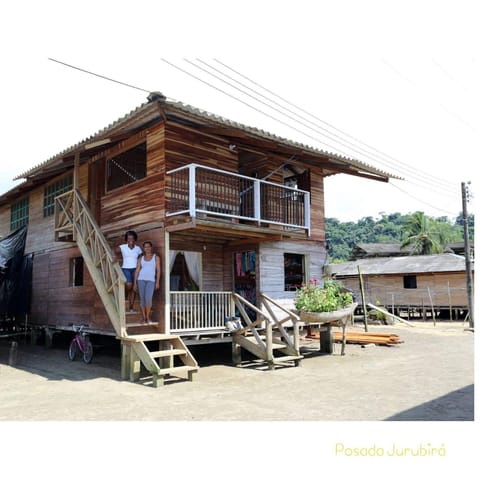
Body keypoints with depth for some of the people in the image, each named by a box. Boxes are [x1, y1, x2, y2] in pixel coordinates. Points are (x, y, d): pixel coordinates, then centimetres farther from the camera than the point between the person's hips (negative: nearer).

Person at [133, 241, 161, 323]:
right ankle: (144, 318, 11)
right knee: (142, 299, 1)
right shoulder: (141, 258, 10)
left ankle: (148, 316, 2)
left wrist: (157, 282, -5)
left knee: (148, 298, -18)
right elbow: (137, 270, 8)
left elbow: (158, 270, 2)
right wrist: (135, 283, 3)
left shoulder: (156, 257, 5)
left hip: (151, 280, -2)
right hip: (141, 279, 2)